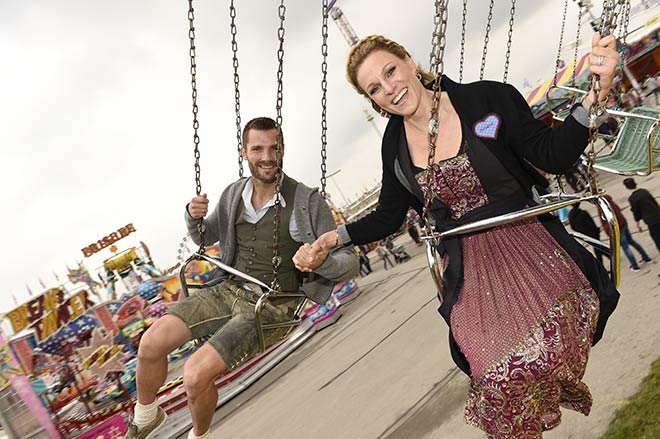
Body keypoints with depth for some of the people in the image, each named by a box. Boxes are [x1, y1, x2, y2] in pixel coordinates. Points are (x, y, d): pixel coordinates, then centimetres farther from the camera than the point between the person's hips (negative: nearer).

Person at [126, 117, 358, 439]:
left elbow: (349, 261, -12)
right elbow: (204, 238, 19)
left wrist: (322, 262, -36)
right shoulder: (234, 194, 3)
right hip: (229, 289, 6)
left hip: (271, 306, -5)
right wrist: (193, 216, -4)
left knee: (196, 373, -19)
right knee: (150, 344, -5)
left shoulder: (307, 201, -14)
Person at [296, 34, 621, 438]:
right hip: (467, 268, 1)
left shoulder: (487, 98, -4)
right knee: (500, 376, -17)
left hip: (527, 245, -1)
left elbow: (554, 156, -3)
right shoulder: (396, 145, 5)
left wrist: (597, 91, -17)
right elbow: (388, 218, 14)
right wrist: (335, 237, 3)